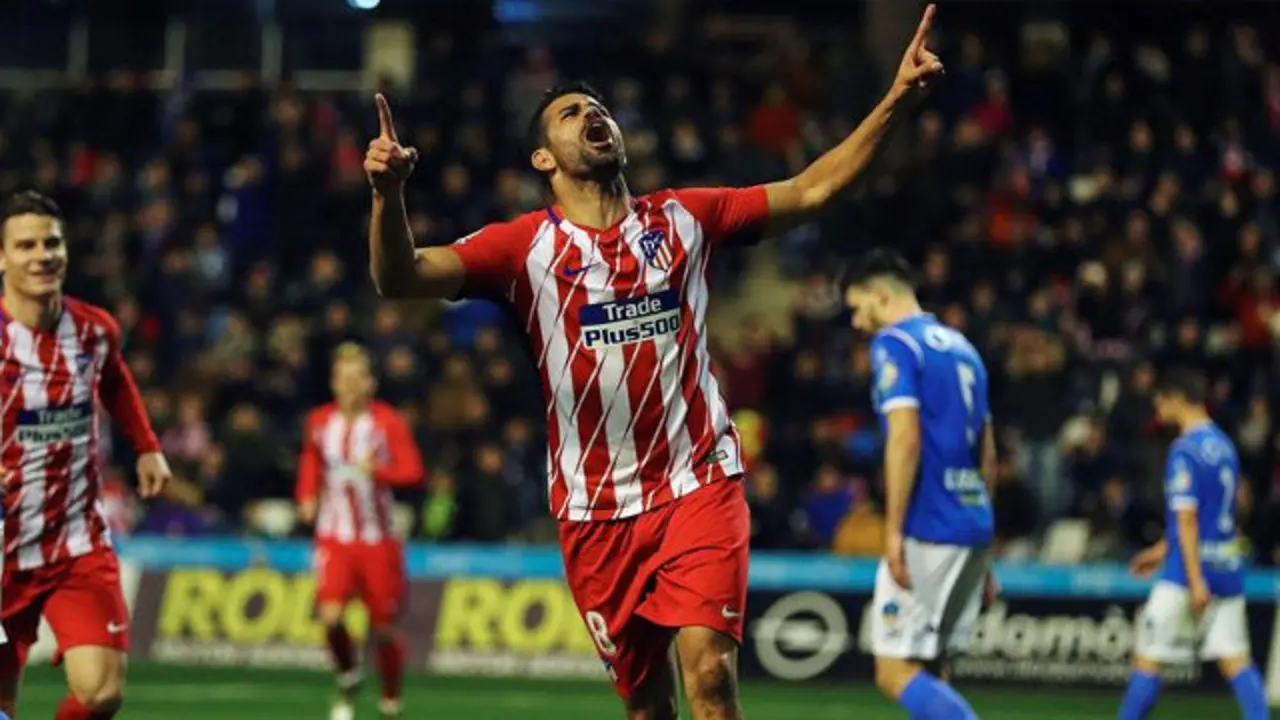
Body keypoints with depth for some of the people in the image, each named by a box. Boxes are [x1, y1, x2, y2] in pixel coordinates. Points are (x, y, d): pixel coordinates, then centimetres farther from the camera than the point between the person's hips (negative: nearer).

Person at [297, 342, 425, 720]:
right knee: (330, 615, -18)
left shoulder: (388, 422, -8)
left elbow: (413, 471, -16)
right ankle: (348, 682, 9)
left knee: (383, 625, 3)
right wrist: (307, 496, 7)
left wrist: (377, 470, -34)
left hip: (378, 538, -2)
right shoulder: (319, 422, 3)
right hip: (334, 536, 2)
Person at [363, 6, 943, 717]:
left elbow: (811, 189, 5)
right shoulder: (526, 245, 0)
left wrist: (897, 100, -6)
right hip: (596, 509, 0)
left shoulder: (684, 218, 6)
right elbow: (403, 277, -11)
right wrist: (389, 192, -31)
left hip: (700, 486, 0)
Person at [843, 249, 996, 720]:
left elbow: (905, 438, -18)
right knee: (929, 677, 11)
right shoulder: (961, 347, 20)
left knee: (896, 673, -7)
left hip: (927, 533, -8)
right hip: (974, 527, 8)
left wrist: (893, 532, -18)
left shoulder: (894, 345, -5)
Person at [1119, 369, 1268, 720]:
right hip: (1229, 570, 8)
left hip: (1190, 570, -8)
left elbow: (1187, 517, -18)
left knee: (1148, 658, 1)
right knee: (1235, 659, 2)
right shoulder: (1224, 445, 14)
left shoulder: (1185, 450, -12)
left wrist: (1195, 579, -22)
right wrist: (1164, 549, 30)